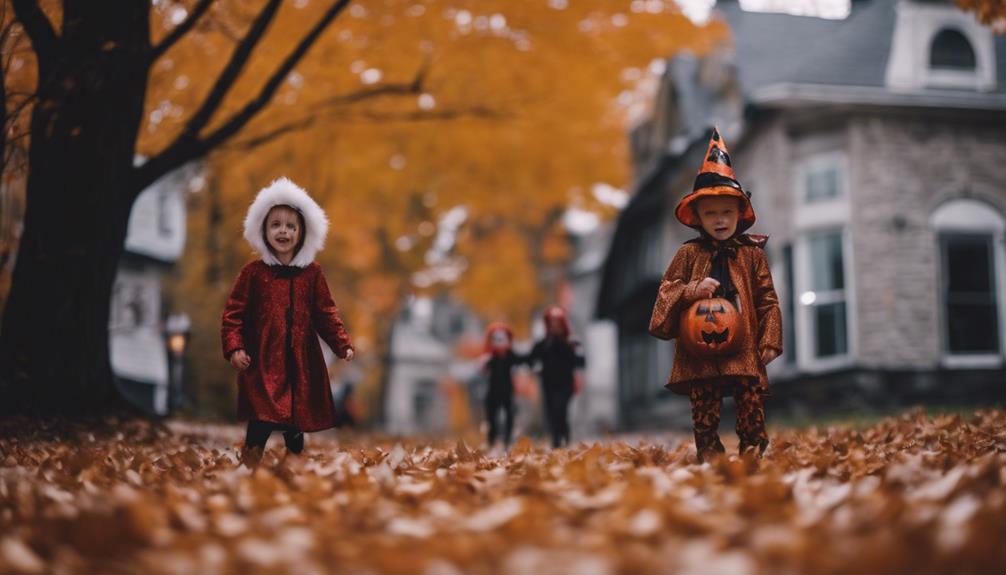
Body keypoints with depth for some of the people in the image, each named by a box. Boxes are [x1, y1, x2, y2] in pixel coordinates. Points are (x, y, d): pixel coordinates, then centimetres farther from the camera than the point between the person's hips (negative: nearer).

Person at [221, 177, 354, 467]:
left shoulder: (312, 273, 5)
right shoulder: (253, 272, -2)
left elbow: (326, 312, 9)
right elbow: (234, 312, -1)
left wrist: (342, 344, 0)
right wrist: (234, 348, -12)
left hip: (302, 363, 3)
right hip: (262, 362, -3)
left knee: (297, 423, 12)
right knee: (261, 422, -12)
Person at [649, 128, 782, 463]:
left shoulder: (752, 253, 7)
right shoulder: (689, 254, 6)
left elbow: (768, 300, 8)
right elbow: (667, 291, 6)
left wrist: (769, 342, 1)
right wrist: (690, 291, -14)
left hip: (745, 349, 1)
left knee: (752, 411, -1)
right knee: (704, 416, 1)